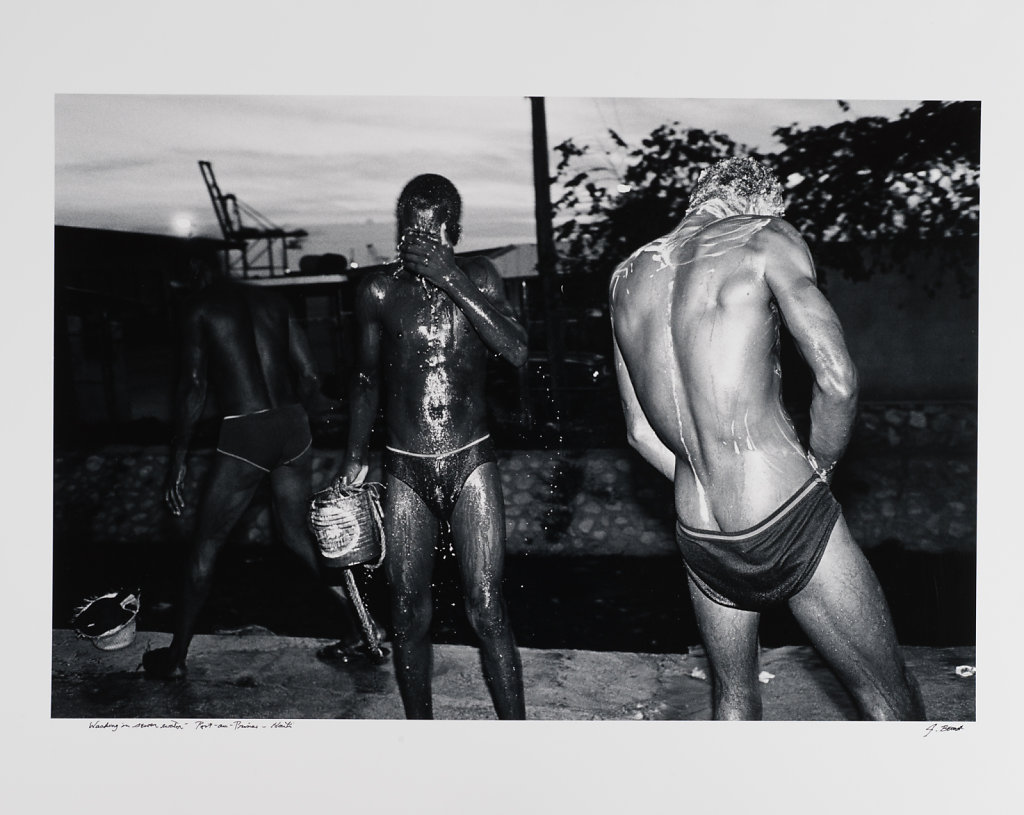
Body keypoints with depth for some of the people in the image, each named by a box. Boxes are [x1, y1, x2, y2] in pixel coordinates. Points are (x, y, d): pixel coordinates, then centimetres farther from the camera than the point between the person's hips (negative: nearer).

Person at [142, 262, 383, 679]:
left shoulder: (199, 312, 1)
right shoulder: (273, 301, 13)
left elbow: (194, 386, -8)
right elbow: (309, 375, 9)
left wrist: (177, 459, -6)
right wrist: (306, 404, 29)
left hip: (245, 434, -5)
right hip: (293, 426, 5)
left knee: (204, 547, 11)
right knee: (296, 532, 20)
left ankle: (175, 657, 24)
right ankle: (357, 631, 20)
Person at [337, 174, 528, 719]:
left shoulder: (478, 277, -1)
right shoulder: (379, 290, 1)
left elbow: (517, 353, -14)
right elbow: (366, 378, 11)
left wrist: (453, 281, -21)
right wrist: (355, 459, 9)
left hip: (471, 463, -1)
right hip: (404, 470, 2)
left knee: (487, 612, -3)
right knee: (409, 616, 8)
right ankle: (420, 730, 28)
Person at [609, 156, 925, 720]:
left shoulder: (626, 277, 10)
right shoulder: (764, 236, -6)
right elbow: (837, 381, -16)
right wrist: (818, 465, 2)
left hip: (698, 540, 6)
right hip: (787, 524, -5)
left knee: (732, 696, 24)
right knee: (890, 698, 13)